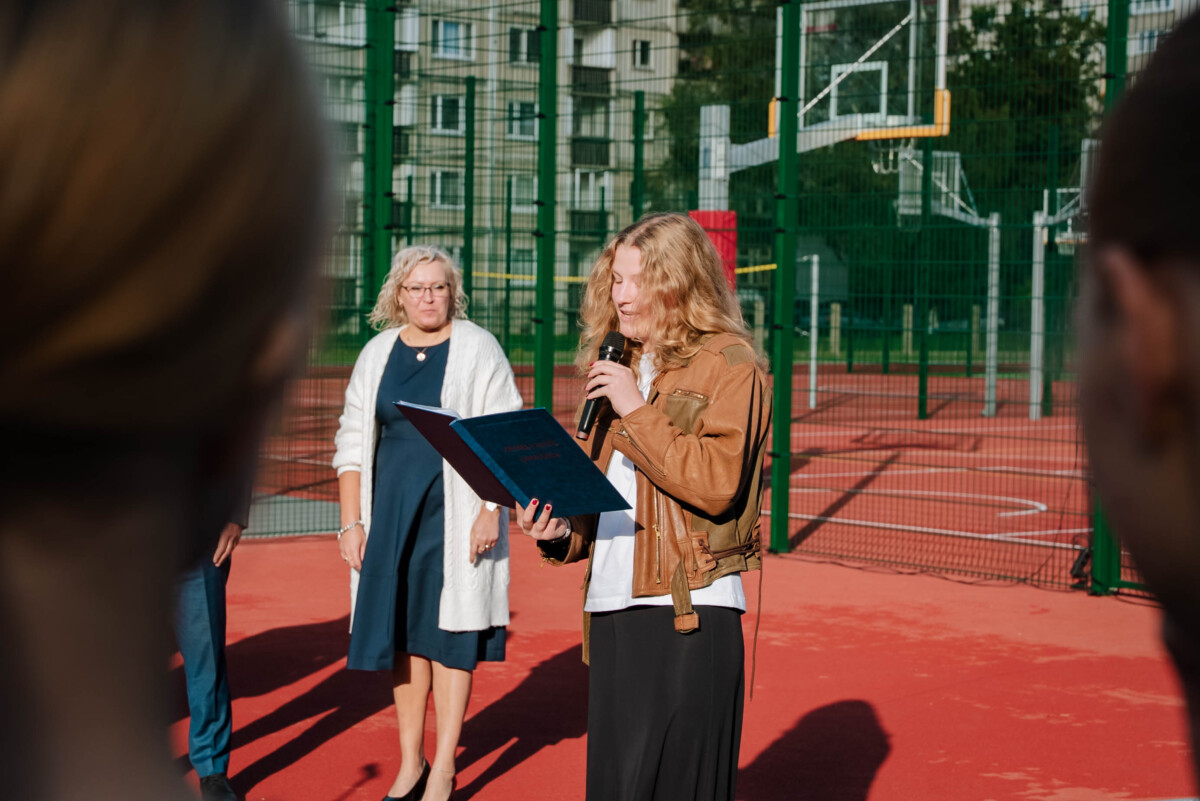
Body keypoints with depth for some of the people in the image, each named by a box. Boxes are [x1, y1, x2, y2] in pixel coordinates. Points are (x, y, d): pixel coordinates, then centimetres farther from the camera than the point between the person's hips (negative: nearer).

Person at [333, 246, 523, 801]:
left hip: (457, 515, -4)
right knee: (403, 636, 8)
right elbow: (353, 441, 11)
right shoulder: (378, 354, 9)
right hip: (391, 512, 4)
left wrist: (491, 511, -14)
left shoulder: (478, 349, -2)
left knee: (449, 635, -2)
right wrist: (351, 522, 4)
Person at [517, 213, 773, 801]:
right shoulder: (620, 367, 20)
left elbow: (717, 483, -16)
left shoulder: (729, 367, -3)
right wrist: (562, 532, 6)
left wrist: (638, 412, -14)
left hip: (690, 616, -7)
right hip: (611, 611, 7)